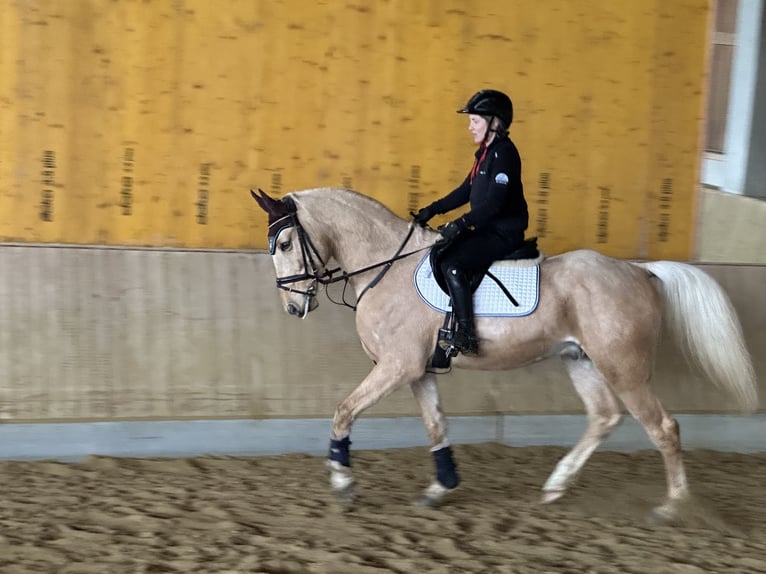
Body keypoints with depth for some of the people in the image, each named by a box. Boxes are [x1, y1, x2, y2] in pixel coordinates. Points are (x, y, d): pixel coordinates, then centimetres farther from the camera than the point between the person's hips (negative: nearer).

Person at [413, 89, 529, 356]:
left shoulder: (504, 153, -17)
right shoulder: (486, 152, 14)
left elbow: (493, 203, -26)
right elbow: (465, 191, 19)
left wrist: (460, 225, -32)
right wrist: (431, 210, 11)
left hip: (503, 233, -11)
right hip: (485, 228, 11)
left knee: (451, 263, -27)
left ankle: (466, 335, -26)